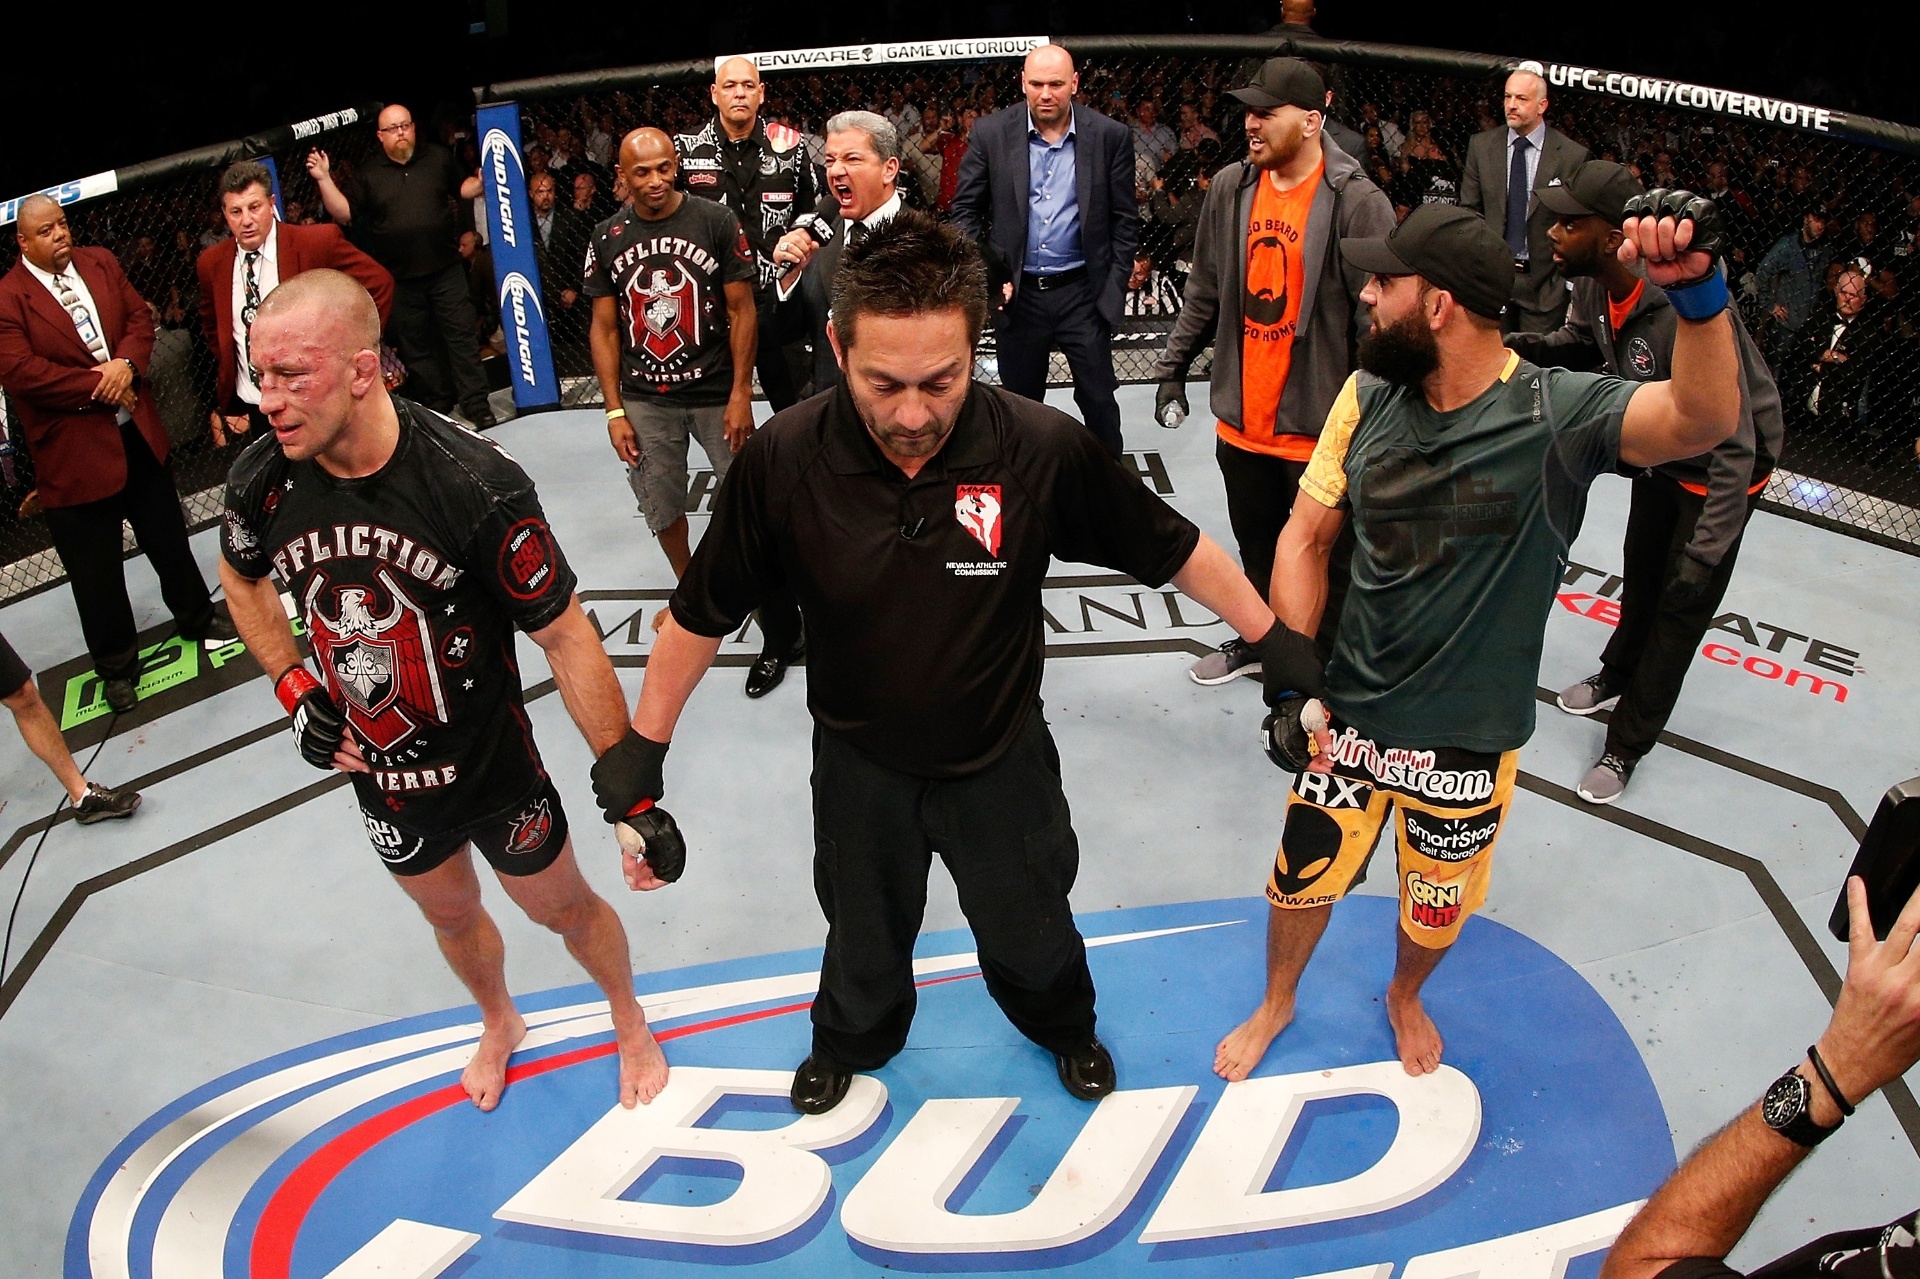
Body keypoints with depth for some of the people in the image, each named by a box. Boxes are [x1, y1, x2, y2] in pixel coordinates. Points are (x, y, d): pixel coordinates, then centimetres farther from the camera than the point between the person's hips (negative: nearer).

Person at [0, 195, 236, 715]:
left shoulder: (101, 263, 6)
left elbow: (140, 316, 3)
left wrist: (126, 364, -16)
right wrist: (101, 387, -18)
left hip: (138, 432, 5)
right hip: (73, 452, -5)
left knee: (168, 536, 20)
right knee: (95, 569, 7)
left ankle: (196, 616, 42)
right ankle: (117, 665, 23)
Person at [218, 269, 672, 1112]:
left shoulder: (474, 486, -31)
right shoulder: (261, 483, -16)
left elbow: (564, 638, -24)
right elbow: (242, 578, 9)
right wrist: (298, 693, 0)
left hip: (493, 766, -4)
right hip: (379, 774, 4)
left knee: (562, 907, 18)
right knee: (451, 916, 27)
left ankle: (631, 1024, 49)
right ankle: (498, 1024, 59)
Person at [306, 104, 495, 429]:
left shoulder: (439, 158, 6)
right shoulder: (368, 174, 4)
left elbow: (463, 189, 18)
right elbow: (343, 213, 1)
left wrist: (484, 179, -2)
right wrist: (324, 180, -11)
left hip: (445, 271, -1)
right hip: (401, 279, 1)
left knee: (462, 338, -3)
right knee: (416, 348, 8)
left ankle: (478, 410, 0)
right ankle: (436, 411, 19)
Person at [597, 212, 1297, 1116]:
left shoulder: (1045, 449, -28)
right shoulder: (783, 460, -25)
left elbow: (1174, 549, -13)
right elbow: (704, 611, -11)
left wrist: (1273, 638, -4)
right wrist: (642, 743, -3)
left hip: (1001, 757, 0)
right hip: (859, 761, 1)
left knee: (1030, 930, 25)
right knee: (864, 932, 27)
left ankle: (1061, 1025, 61)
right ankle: (852, 1038, 62)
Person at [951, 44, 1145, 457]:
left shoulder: (1110, 136, -3)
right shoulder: (991, 134, -2)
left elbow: (1125, 220, 2)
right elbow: (965, 210, 3)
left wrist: (1114, 287, -4)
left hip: (1083, 291, -1)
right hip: (1017, 292, 1)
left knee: (1098, 399, 5)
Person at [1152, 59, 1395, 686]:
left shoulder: (1358, 202, -13)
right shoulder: (1230, 188, 4)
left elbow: (1378, 319, -13)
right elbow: (1204, 291, 14)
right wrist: (1174, 366, 16)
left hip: (1318, 427, -5)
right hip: (1241, 419, 5)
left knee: (1326, 562, 7)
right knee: (1256, 548, 22)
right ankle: (1255, 641, 42)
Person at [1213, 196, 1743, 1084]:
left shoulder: (1556, 414, -19)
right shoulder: (1369, 396, -8)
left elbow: (1703, 420, -35)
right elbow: (1306, 540, -3)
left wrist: (1698, 292, -52)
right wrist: (1294, 680, -11)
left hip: (1469, 738, -2)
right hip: (1348, 714, 2)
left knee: (1436, 908, 21)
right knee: (1303, 878, 19)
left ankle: (1404, 997, 56)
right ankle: (1277, 1003, 50)